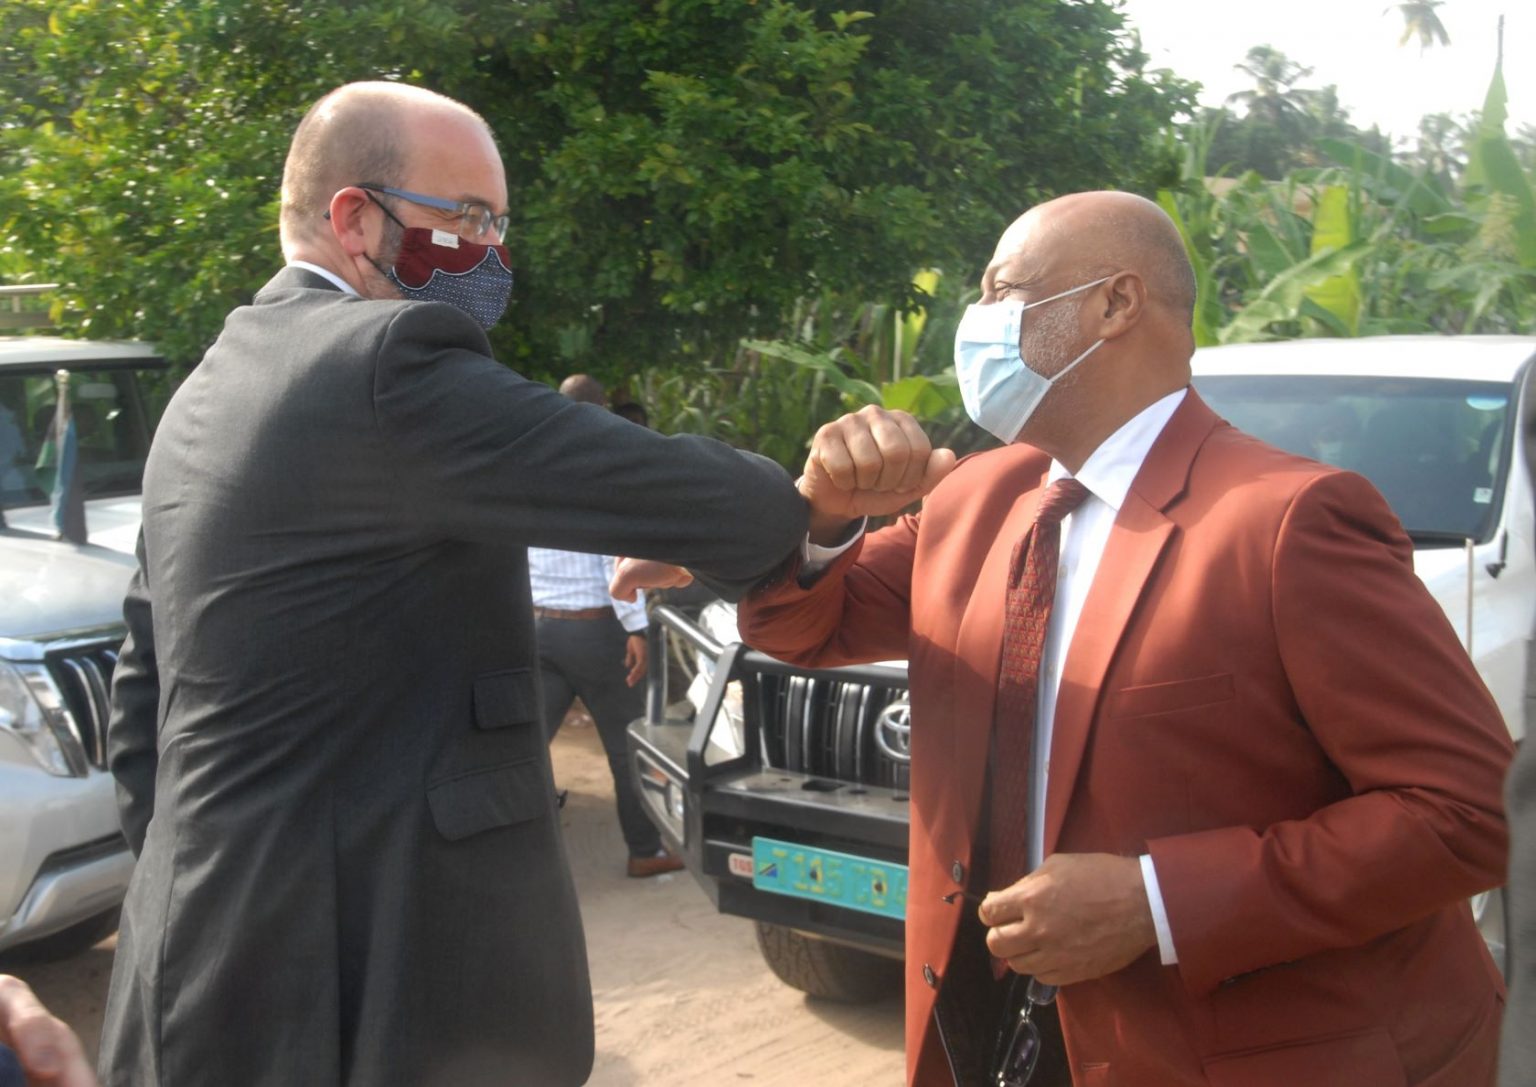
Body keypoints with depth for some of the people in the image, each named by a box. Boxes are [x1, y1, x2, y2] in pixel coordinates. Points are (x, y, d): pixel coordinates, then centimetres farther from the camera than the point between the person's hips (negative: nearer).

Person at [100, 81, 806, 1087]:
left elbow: (144, 697, 16)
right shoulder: (392, 360, -17)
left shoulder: (209, 391, 11)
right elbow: (718, 509, -18)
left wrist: (179, 886, 21)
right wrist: (809, 497, 2)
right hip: (370, 978, -9)